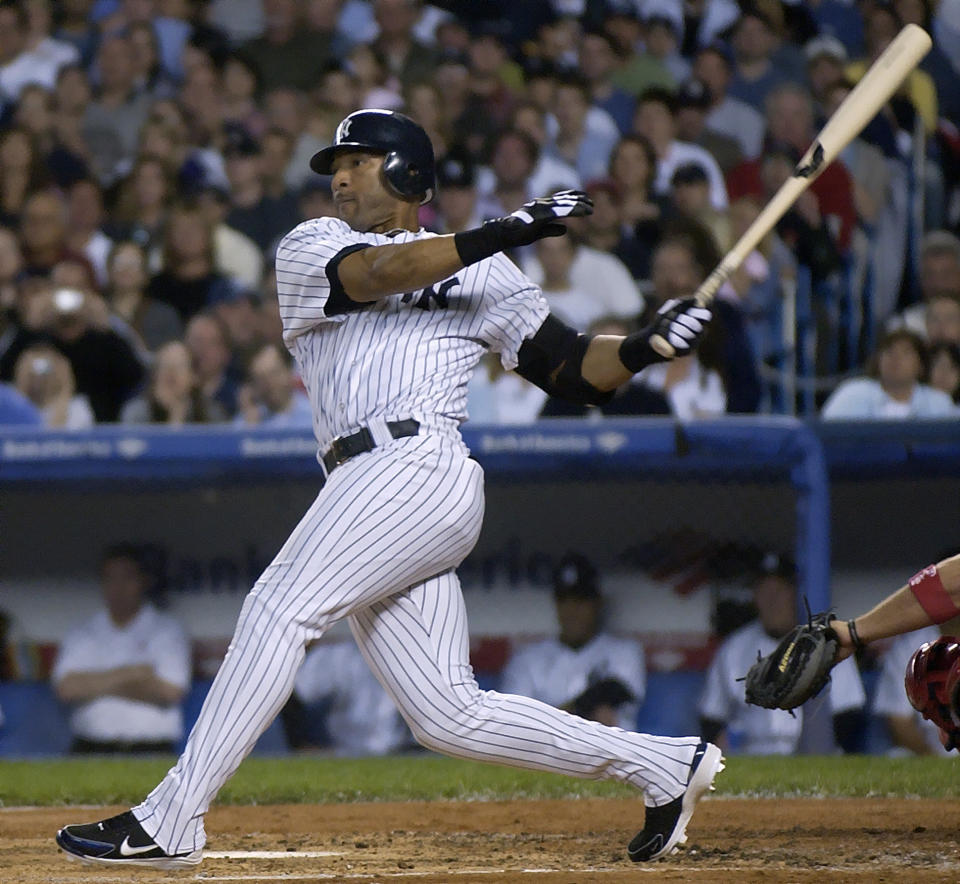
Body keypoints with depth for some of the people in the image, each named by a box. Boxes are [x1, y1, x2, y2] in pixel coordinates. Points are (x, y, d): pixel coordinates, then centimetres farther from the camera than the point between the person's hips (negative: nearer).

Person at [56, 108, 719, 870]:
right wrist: (501, 234, -11)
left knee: (280, 609, -19)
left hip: (419, 462, -5)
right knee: (449, 716, 0)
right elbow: (378, 274, -2)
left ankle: (170, 822, -20)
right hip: (369, 486, 5)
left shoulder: (484, 276, 16)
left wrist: (647, 344, -5)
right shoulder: (310, 248, 21)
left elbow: (577, 371, 14)